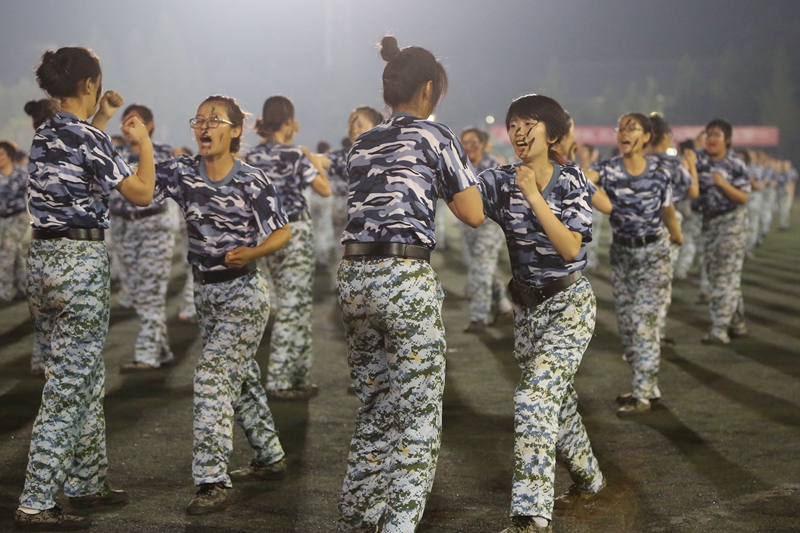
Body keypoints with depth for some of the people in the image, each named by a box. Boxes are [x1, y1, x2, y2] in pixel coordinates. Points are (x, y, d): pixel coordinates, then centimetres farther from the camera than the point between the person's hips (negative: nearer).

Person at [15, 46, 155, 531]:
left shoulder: (45, 136, 12)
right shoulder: (90, 139, -13)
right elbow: (142, 193, -10)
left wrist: (100, 121, 29)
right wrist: (143, 141, 2)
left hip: (43, 258, 9)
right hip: (82, 261, -9)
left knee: (86, 380, 18)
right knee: (69, 388, -5)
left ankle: (87, 483, 27)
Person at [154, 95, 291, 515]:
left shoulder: (252, 181, -12)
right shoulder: (181, 172, -1)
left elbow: (283, 232, -6)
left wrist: (251, 252, -23)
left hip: (243, 293, -6)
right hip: (205, 292, 6)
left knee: (212, 375, -16)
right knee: (241, 378, 18)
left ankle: (212, 483, -16)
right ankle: (270, 456, 36)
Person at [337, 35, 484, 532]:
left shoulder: (361, 144, 16)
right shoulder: (435, 136, 0)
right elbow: (474, 214, -2)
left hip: (354, 275, 6)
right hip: (407, 277, -6)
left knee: (375, 407, 18)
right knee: (418, 412, -2)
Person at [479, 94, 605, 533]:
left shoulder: (571, 181, -11)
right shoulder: (501, 182, -2)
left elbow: (570, 247, -20)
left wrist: (534, 197, -25)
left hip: (569, 303, -5)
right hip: (526, 306, 5)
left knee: (536, 397, -20)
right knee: (557, 400, 17)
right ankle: (588, 478, 42)